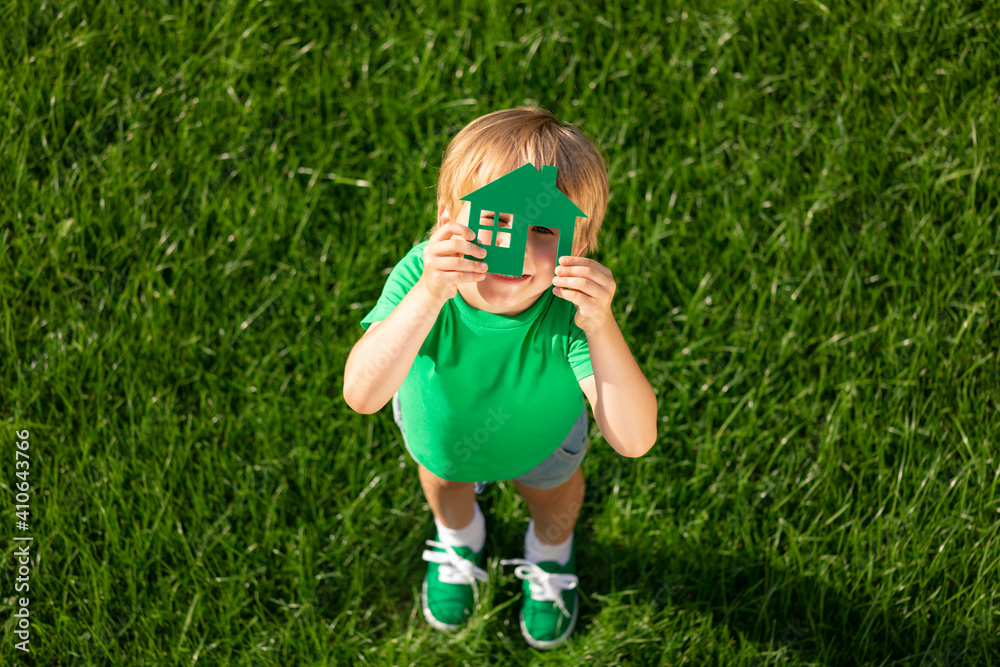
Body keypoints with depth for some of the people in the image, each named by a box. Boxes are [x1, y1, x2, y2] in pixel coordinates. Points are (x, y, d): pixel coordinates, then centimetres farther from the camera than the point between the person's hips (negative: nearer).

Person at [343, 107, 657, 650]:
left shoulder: (570, 306, -45)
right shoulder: (420, 274, -44)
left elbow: (634, 441, -51)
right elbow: (362, 395, -55)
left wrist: (600, 325, -63)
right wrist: (429, 295, -65)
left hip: (540, 435, 0)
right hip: (439, 420, 0)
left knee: (552, 488, 33)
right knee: (443, 481, 34)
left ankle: (549, 555, 70)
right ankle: (458, 540, 71)